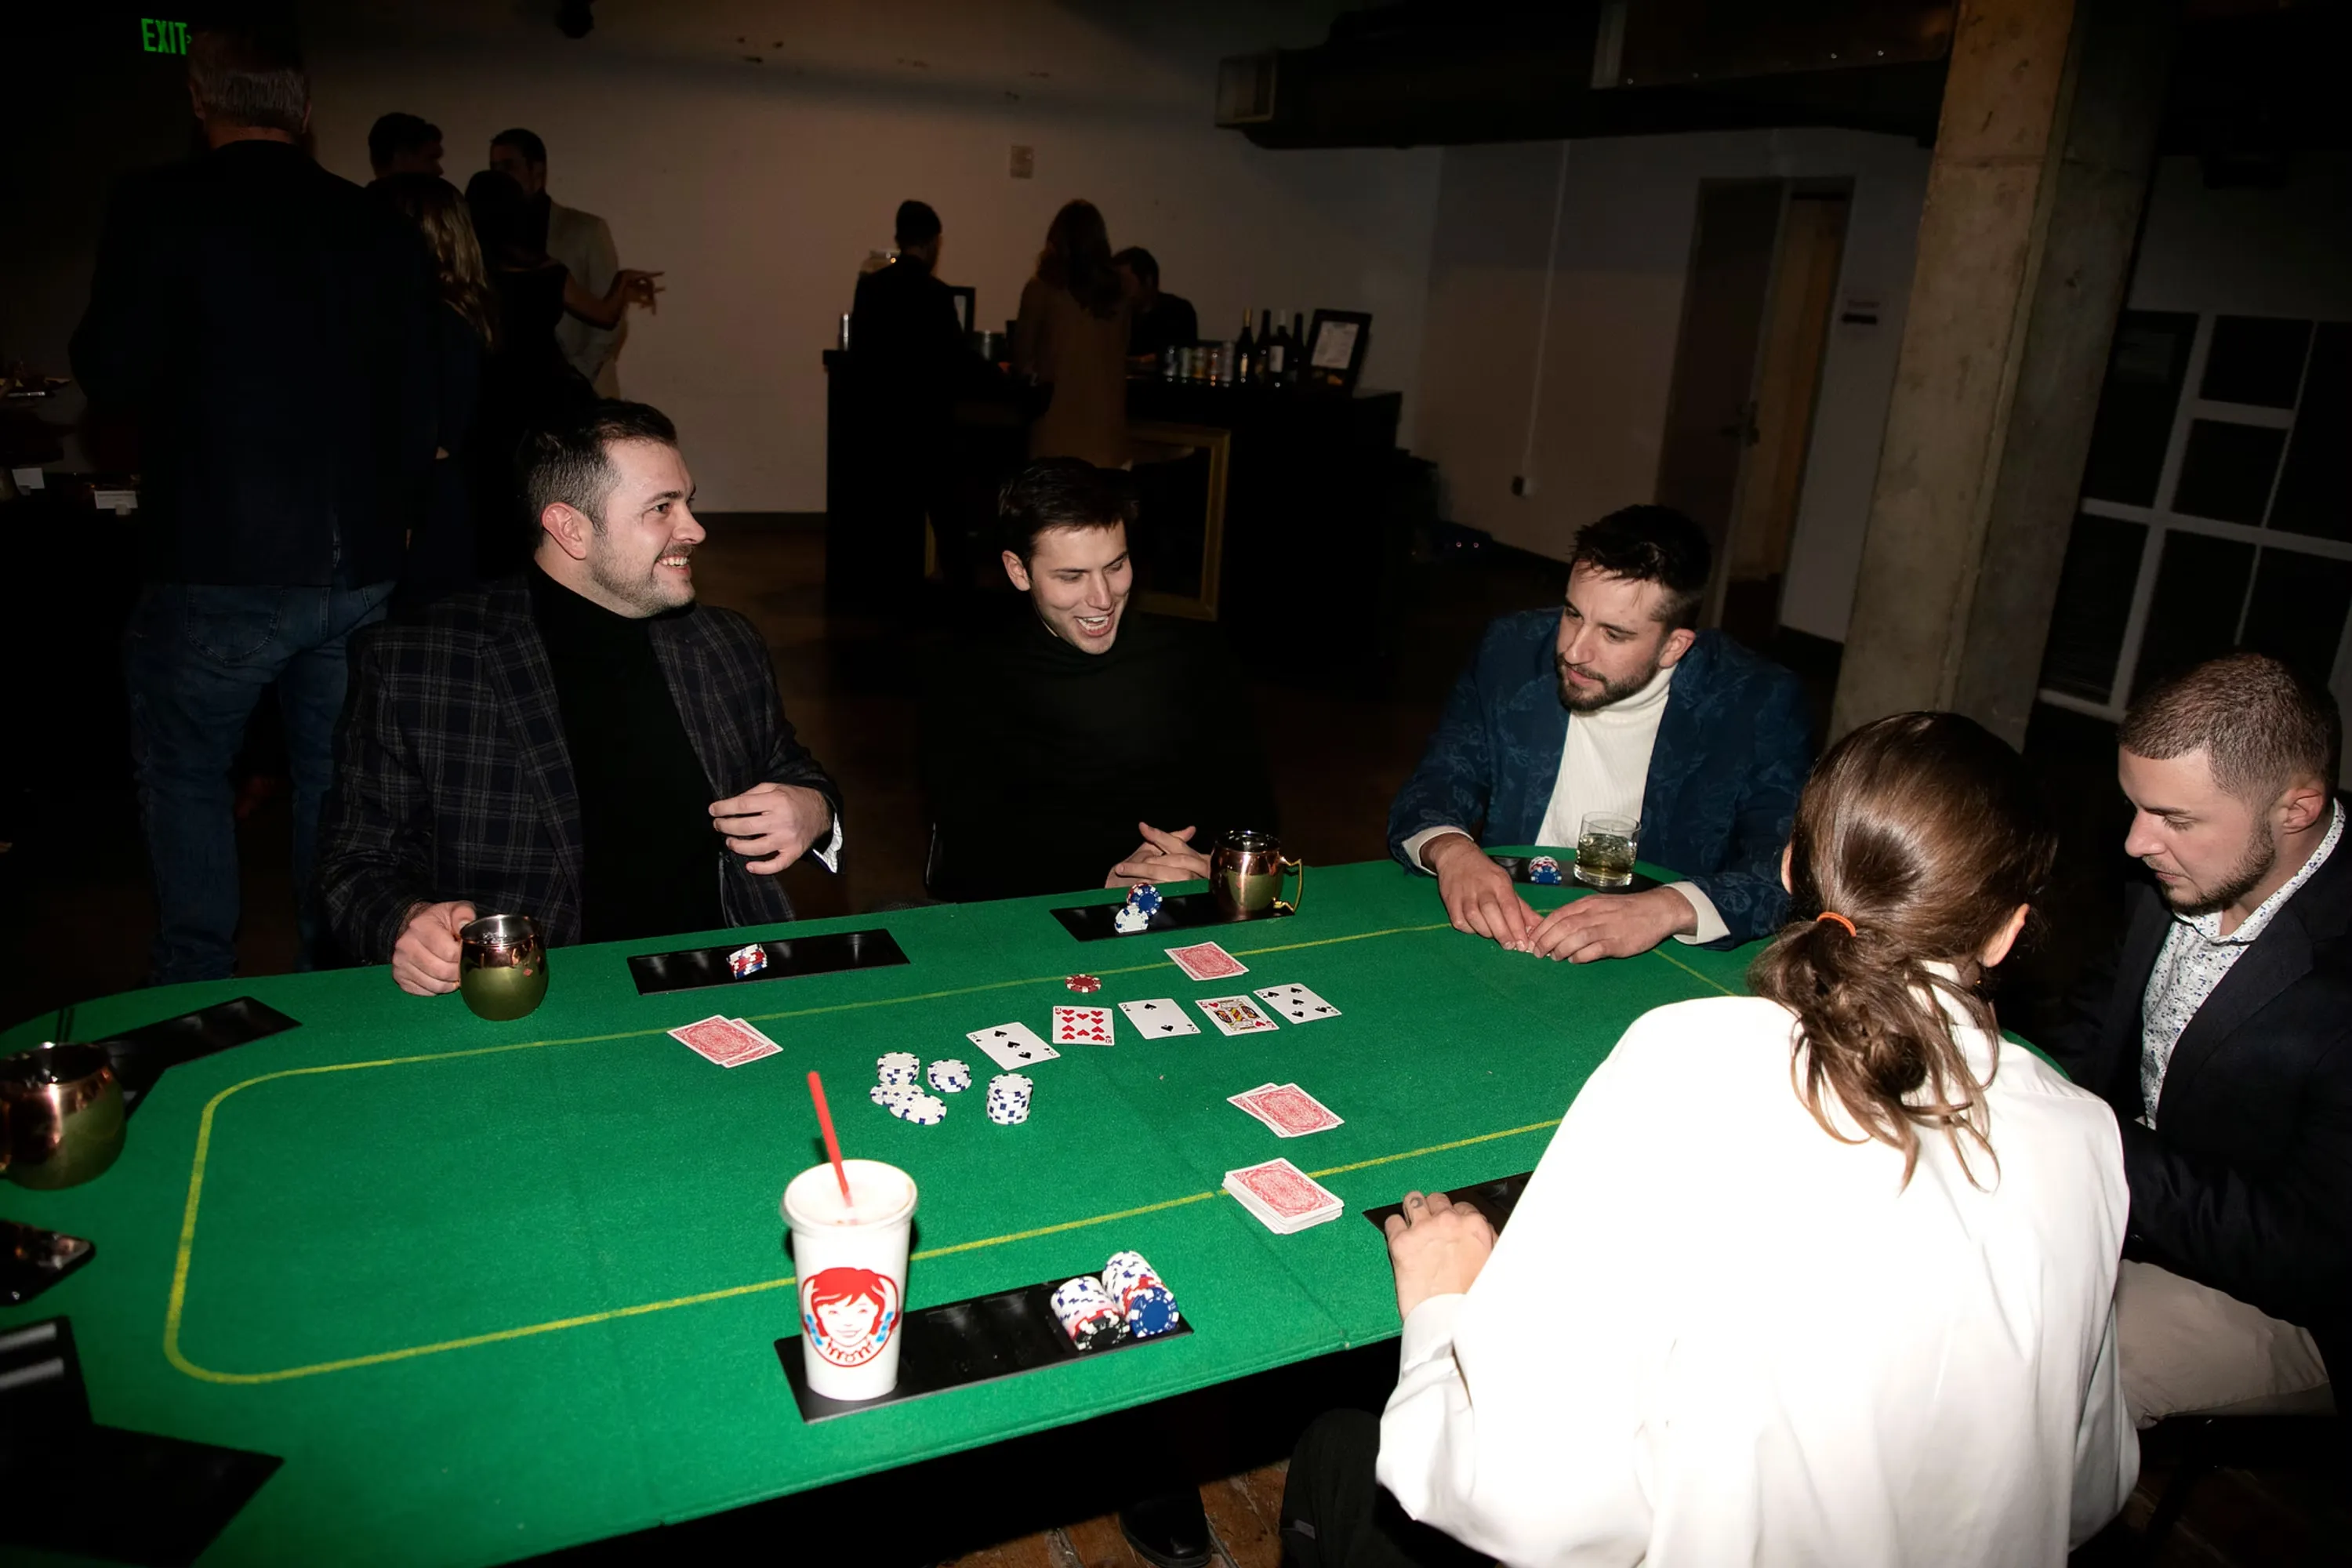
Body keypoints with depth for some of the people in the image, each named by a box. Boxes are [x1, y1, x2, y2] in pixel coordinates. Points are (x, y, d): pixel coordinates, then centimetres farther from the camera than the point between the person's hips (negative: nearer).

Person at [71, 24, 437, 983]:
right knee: (335, 773, 16)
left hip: (219, 567, -3)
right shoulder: (380, 229, 5)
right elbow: (419, 408, 7)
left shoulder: (161, 207, -6)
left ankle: (197, 992, 19)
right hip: (360, 566, 4)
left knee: (182, 770, 14)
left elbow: (115, 375, -8)